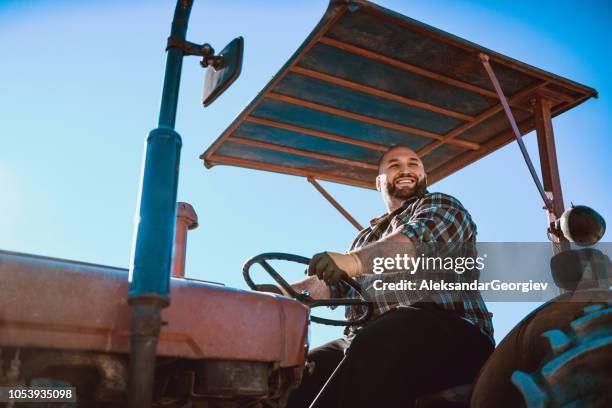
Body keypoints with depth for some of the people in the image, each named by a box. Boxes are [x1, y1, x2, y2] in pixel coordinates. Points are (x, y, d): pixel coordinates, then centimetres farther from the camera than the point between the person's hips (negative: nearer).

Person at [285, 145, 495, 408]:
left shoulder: (440, 206, 12)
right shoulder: (367, 236, 32)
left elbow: (426, 236, -12)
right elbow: (331, 283, 25)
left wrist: (356, 260, -29)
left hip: (442, 327, -6)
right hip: (368, 340, 6)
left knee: (375, 351, -38)